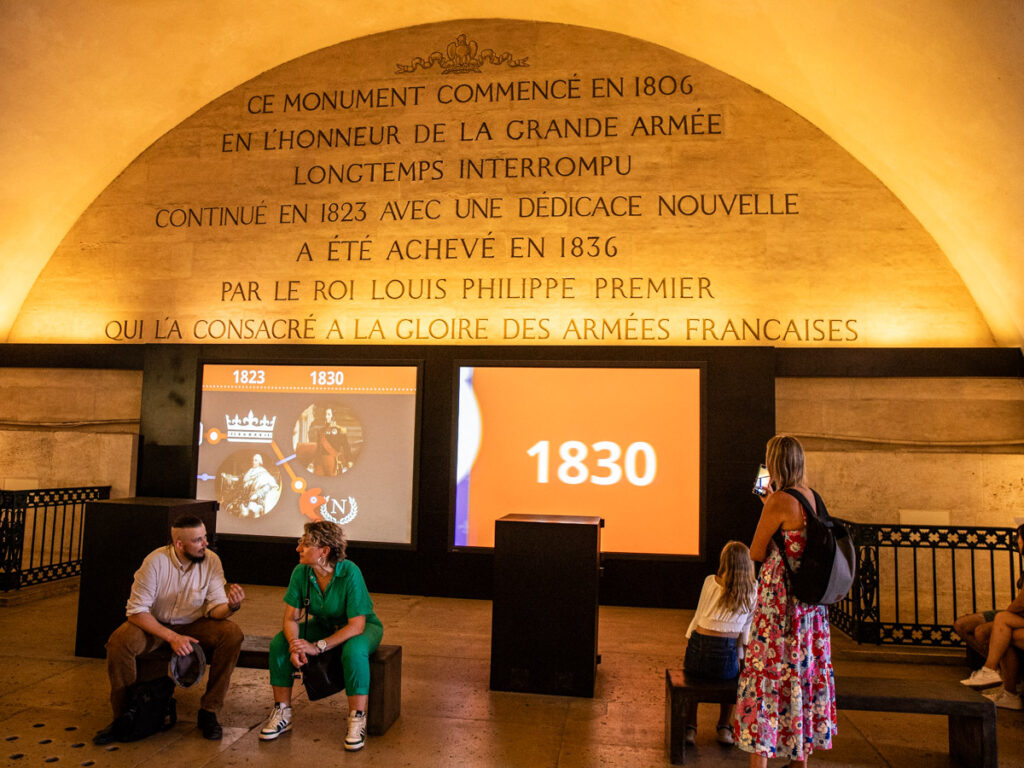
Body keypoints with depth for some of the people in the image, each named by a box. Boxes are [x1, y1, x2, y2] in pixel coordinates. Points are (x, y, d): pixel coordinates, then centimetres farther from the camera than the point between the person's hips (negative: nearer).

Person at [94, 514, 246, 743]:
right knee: (119, 641, -31)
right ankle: (123, 715, -8)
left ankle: (209, 711, -12)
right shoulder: (156, 561, -20)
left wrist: (230, 606, -38)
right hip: (153, 626, -1)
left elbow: (215, 609, -13)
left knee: (232, 633, -26)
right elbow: (136, 611, -19)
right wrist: (172, 637, -28)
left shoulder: (211, 561, -14)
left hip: (193, 625, 1)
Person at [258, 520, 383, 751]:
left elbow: (356, 626, -30)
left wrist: (318, 647, -33)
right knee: (279, 643, -16)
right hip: (324, 625, 5)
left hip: (363, 627, -5)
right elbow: (291, 617, -9)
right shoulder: (301, 573, -16)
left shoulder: (350, 572, -31)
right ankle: (282, 713, -2)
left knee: (354, 651, -37)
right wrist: (294, 644, -30)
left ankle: (357, 720, -19)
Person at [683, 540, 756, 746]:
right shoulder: (754, 589, 1)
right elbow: (746, 630, 6)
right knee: (732, 673, 37)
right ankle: (724, 727, 33)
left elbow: (697, 618, 6)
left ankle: (690, 727, 29)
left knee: (693, 671, 35)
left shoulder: (711, 582, 0)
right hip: (725, 654, 1)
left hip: (698, 647, 0)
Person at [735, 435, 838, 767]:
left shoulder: (778, 501, -19)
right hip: (810, 600, 8)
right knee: (804, 669, 17)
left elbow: (757, 553, -10)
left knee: (766, 672, 0)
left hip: (779, 598, -8)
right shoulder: (810, 496, 4)